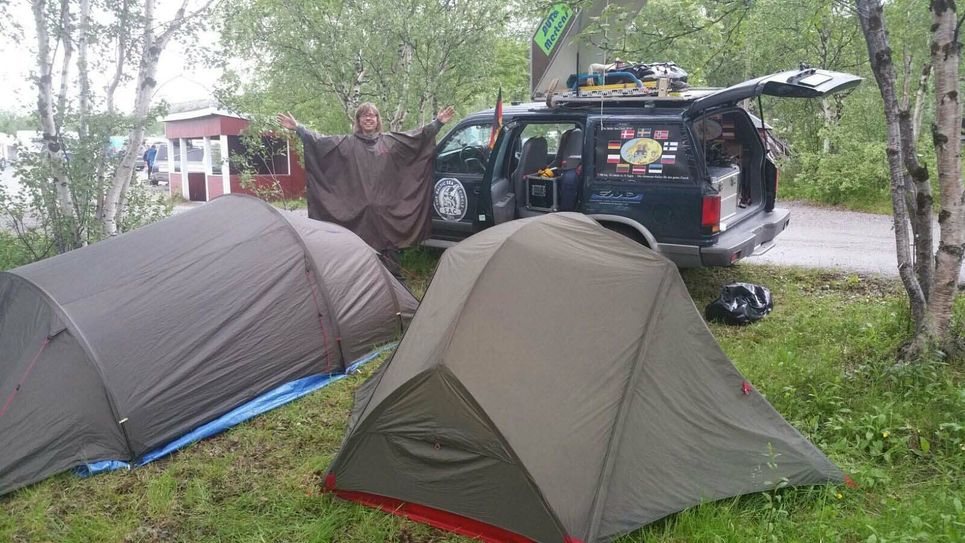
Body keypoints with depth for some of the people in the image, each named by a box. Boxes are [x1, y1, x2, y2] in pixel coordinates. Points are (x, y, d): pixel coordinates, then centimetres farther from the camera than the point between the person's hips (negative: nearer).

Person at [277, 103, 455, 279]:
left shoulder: (391, 140, 11)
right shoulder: (347, 143, 8)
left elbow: (420, 136, 9)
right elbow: (319, 141, 4)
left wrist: (438, 122, 3)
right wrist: (297, 128, -4)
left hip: (386, 207, 1)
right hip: (358, 208, -1)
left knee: (388, 245, 4)